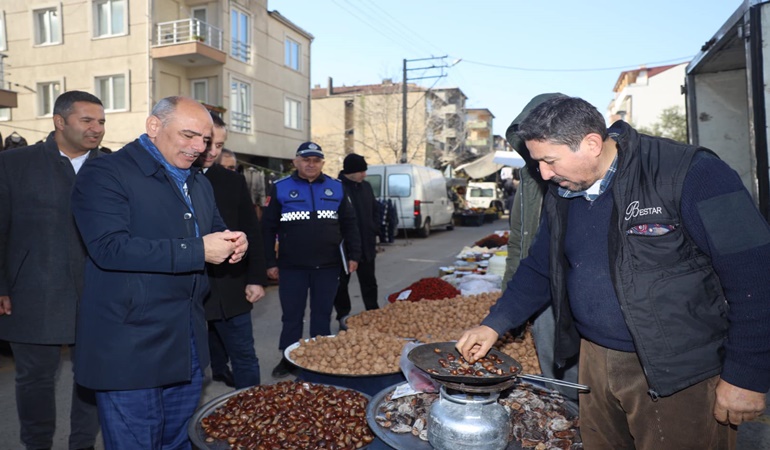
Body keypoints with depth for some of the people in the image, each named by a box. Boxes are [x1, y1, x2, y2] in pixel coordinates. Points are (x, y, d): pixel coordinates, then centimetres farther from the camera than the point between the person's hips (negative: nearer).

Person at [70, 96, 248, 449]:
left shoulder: (199, 183, 15)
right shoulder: (105, 174, -10)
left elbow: (214, 231, 23)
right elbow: (109, 247, -22)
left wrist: (233, 244, -2)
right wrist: (197, 250, -24)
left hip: (188, 345, 7)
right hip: (130, 346, -7)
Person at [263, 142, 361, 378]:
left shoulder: (336, 188, 6)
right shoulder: (280, 188, 0)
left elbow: (349, 224, 9)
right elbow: (268, 228, 0)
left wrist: (353, 255, 4)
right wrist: (270, 262, -3)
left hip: (328, 266, 2)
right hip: (292, 267, -1)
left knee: (322, 314, 12)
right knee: (291, 315, 9)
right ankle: (288, 359, 23)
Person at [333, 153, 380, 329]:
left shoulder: (366, 186, 9)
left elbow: (375, 210, 18)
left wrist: (374, 232, 10)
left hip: (366, 245, 6)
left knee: (369, 282, 14)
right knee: (341, 284, 8)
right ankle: (343, 317, 21)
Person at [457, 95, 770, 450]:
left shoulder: (688, 175, -18)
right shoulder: (560, 195, 3)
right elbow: (539, 270, 11)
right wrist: (493, 326, 3)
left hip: (679, 375, -6)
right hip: (595, 361, 6)